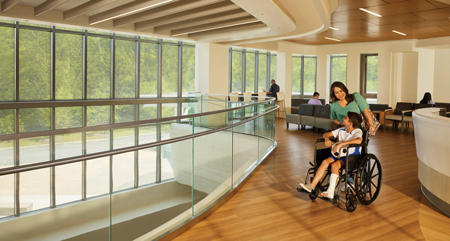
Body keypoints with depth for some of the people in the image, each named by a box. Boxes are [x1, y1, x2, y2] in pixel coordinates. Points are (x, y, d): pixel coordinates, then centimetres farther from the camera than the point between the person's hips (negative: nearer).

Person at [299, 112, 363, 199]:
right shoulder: (341, 130, 11)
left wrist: (341, 144, -38)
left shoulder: (357, 131, -11)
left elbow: (359, 140, -35)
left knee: (334, 165, -31)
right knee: (325, 162, -19)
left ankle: (330, 192, -32)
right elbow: (326, 134, 15)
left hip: (352, 156, -6)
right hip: (340, 154, 6)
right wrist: (327, 139, -11)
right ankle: (312, 186, -23)